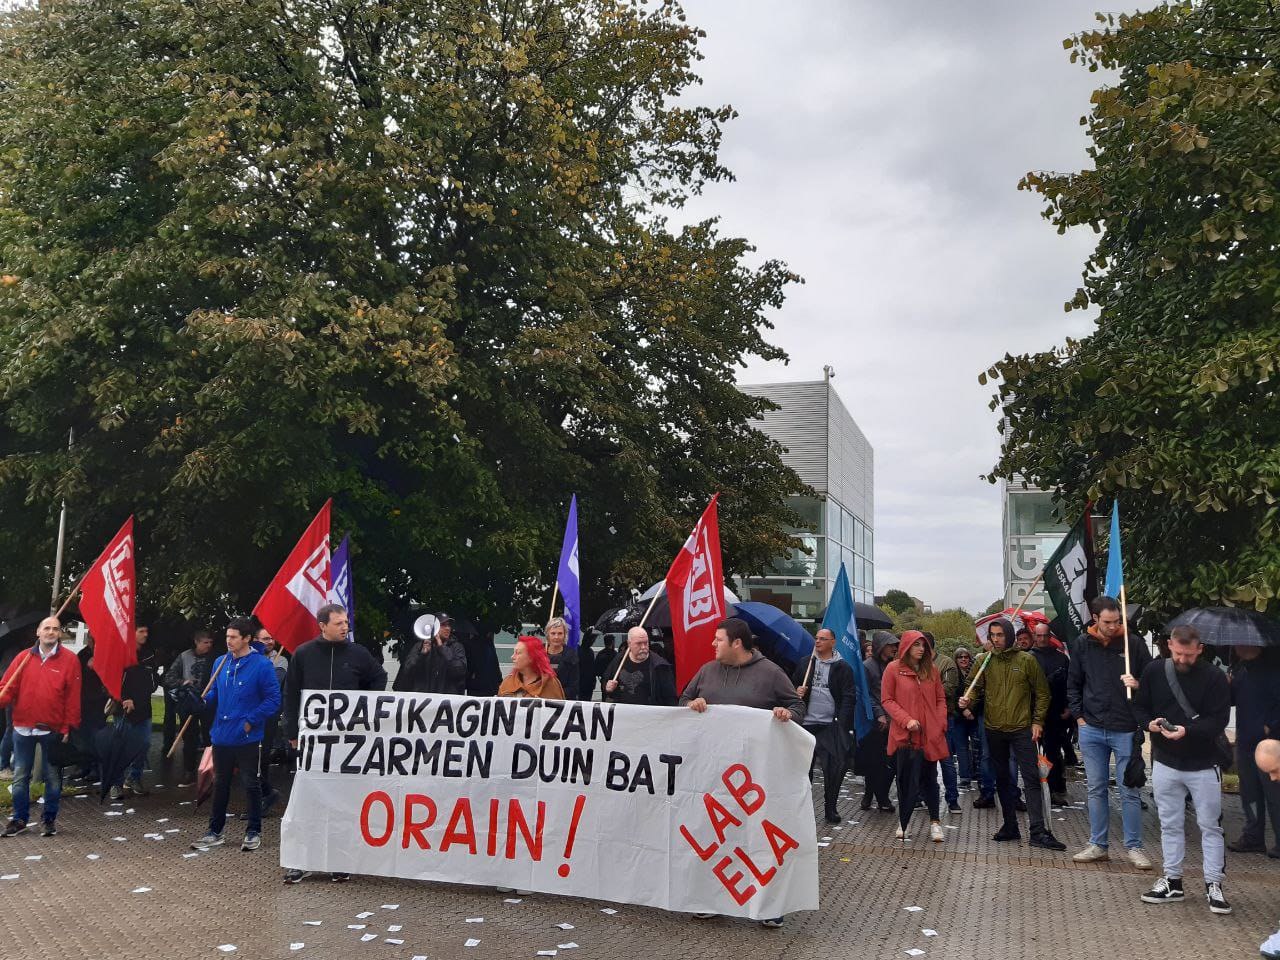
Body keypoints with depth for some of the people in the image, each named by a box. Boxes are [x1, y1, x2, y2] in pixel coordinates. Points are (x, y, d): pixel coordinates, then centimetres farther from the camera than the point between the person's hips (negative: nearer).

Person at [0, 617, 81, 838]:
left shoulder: (69, 660, -5)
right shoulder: (24, 657, 3)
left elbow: (73, 697, -6)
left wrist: (68, 727, -8)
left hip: (53, 730, -2)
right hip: (23, 729, 2)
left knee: (53, 776, 8)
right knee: (20, 776, 9)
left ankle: (50, 820, 20)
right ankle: (19, 819, 22)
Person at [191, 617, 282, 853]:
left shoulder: (262, 665, -12)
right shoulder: (221, 663, 5)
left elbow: (273, 699, -11)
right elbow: (214, 694, 15)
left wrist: (251, 721, -15)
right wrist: (203, 699, -6)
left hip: (248, 738, -5)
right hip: (221, 736, 5)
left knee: (251, 784, 5)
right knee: (220, 784, 16)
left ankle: (254, 832, 19)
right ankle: (215, 832, 28)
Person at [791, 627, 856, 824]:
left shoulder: (842, 668, 2)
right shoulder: (805, 663, 10)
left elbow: (849, 697, -2)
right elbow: (793, 685, 20)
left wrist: (841, 723, -12)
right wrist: (797, 691, -3)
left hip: (831, 726, -2)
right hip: (807, 723, 3)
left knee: (834, 767, -3)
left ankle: (830, 808, 11)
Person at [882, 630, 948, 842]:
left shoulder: (931, 669, 9)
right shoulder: (893, 669, -3)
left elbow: (941, 698, 13)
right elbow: (886, 700, -3)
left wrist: (941, 723, 0)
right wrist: (906, 720, -14)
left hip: (930, 734, 3)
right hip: (905, 735, -3)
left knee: (930, 777, 8)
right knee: (907, 779, 2)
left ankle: (934, 821, 17)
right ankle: (904, 821, 17)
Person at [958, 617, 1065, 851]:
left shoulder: (1026, 660, -3)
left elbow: (1042, 693, 3)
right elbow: (977, 688, 7)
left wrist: (1037, 721, -3)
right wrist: (968, 699, -15)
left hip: (1022, 729, -3)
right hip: (994, 729, 3)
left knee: (1031, 778, -5)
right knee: (1002, 779, 12)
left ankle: (1038, 831, -3)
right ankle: (1010, 826, 22)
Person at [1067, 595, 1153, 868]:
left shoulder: (1134, 644, -4)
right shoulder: (1082, 644, 3)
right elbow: (1073, 684, 11)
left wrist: (1137, 684, -18)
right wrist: (1078, 715, 3)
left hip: (1125, 730, -2)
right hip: (1091, 730, 3)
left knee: (1129, 791, 4)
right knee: (1096, 789, 10)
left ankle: (1134, 846, 16)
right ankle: (1097, 845, 19)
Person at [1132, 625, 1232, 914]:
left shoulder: (1213, 677, -10)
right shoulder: (1154, 671, -1)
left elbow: (1219, 720, -14)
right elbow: (1139, 707, 7)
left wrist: (1187, 731, -28)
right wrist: (1149, 723, -13)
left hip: (1203, 765, -3)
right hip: (1164, 763, 3)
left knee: (1210, 826, 5)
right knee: (1170, 824, 12)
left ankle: (1213, 885, 15)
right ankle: (1172, 881, 22)